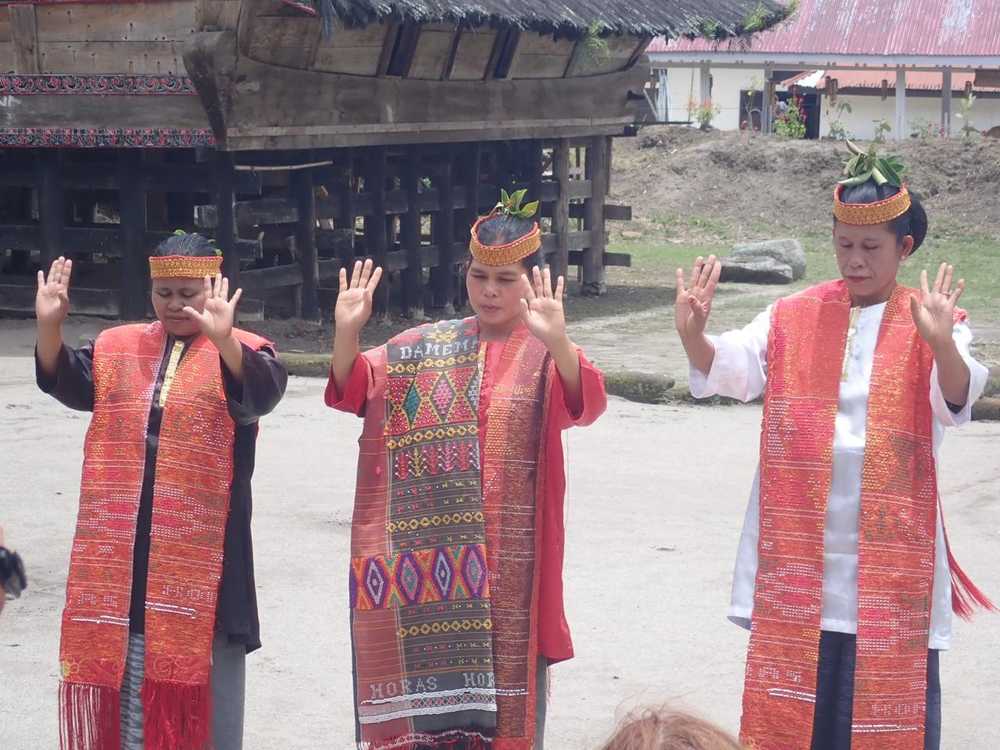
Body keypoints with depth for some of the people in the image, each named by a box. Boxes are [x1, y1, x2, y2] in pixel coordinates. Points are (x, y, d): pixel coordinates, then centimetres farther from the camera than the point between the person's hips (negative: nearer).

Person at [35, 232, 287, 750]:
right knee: (122, 664, 11)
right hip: (121, 542, 4)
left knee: (204, 672, 5)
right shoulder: (117, 346, 10)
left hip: (200, 543, -4)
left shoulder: (241, 351, -4)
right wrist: (49, 325, -21)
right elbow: (69, 382, -3)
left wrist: (222, 338, -42)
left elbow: (260, 395, -23)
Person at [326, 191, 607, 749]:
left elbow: (586, 405, -22)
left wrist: (556, 341, -41)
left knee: (504, 692, 3)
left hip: (508, 558, -3)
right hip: (430, 552, 3)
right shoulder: (426, 347, 9)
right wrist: (347, 331, -18)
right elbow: (354, 390, 2)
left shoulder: (546, 354, -3)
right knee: (430, 681, 8)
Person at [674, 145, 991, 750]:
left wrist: (941, 343, -39)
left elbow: (957, 399, -19)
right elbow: (733, 367, -9)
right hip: (798, 546, 2)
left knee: (888, 694, 4)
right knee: (792, 693, 10)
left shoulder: (932, 322, -2)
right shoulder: (794, 317, 5)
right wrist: (694, 337, -30)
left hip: (890, 547, -2)